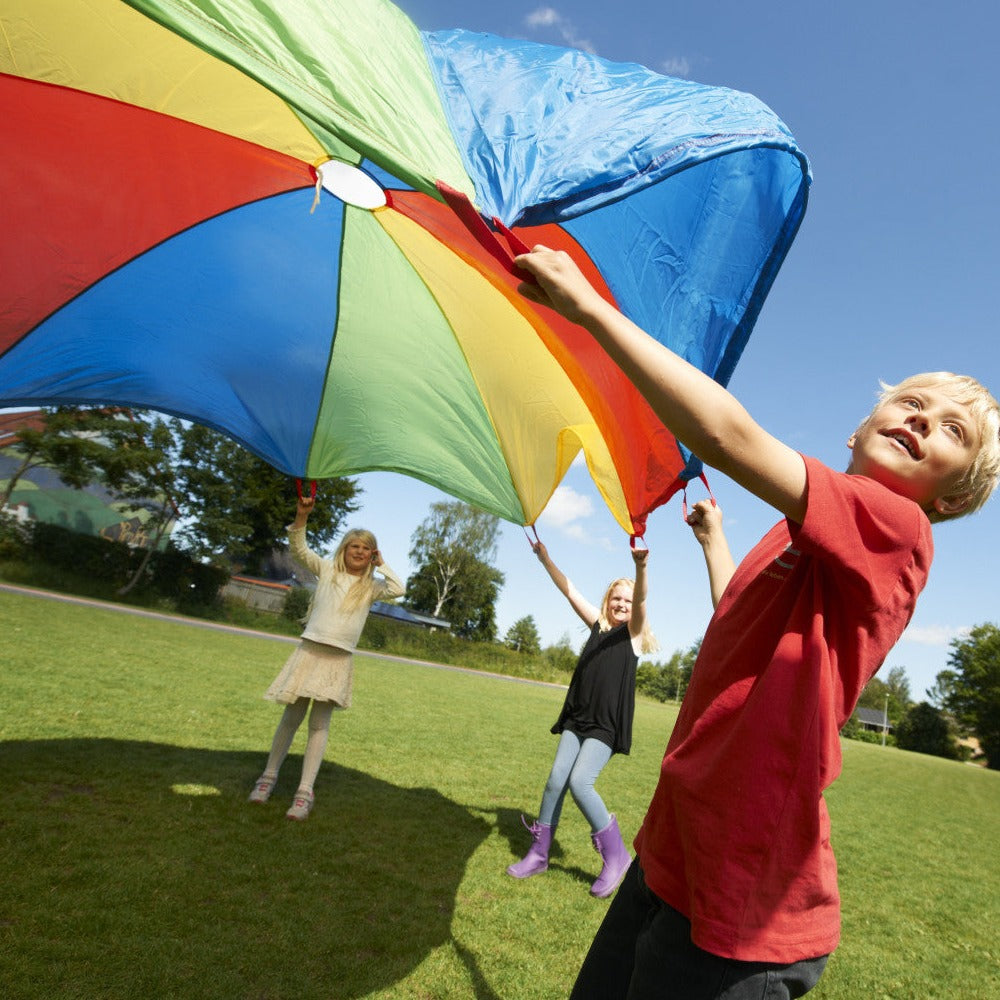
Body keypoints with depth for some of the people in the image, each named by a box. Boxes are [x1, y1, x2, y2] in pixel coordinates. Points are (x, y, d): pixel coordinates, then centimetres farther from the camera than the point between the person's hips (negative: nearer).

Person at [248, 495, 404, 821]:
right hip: (309, 650, 0)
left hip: (338, 659, 0)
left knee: (320, 723, 0)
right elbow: (299, 548, -2)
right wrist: (302, 516, -16)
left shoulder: (371, 586, 7)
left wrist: (381, 564, 1)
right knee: (292, 717, 9)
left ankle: (305, 791, 5)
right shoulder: (327, 570, 7)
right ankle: (269, 776, 27)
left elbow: (398, 589, -9)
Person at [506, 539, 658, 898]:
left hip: (608, 723, -5)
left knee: (580, 782, -15)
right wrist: (546, 560, 2)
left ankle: (615, 855, 5)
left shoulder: (634, 633, -1)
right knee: (556, 780, 1)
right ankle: (539, 854, 18)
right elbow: (570, 591, 9)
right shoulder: (598, 625, 12)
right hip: (577, 716, 5)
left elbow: (640, 602, -20)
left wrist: (641, 567, -39)